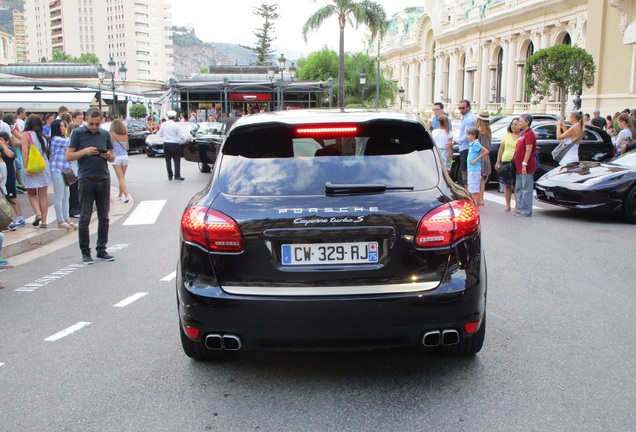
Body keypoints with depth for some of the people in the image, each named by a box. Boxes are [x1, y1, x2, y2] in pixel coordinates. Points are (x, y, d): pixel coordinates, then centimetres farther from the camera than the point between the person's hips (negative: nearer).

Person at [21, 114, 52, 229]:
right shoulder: (42, 136, 12)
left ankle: (38, 214, -10)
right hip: (44, 167, 4)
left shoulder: (27, 134, -3)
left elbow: (25, 151, -12)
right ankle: (44, 221, 6)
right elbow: (47, 151, 8)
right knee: (43, 195, 8)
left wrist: (26, 167, -14)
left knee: (32, 194, 12)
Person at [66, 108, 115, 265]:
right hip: (86, 180, -4)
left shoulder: (105, 134, 12)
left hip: (104, 179, 4)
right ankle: (85, 253, 8)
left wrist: (108, 156, -6)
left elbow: (113, 157, 17)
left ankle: (101, 250, 16)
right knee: (84, 218, -1)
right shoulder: (77, 133, 1)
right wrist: (85, 151, -17)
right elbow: (68, 156, -2)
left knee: (104, 218, 7)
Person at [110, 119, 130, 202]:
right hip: (125, 157, 4)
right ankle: (120, 195, 26)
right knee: (122, 177, 15)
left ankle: (126, 195, -15)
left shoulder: (112, 135, -8)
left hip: (116, 157, -4)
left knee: (120, 178, -3)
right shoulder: (125, 135, 4)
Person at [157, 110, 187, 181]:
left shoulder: (164, 125, 1)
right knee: (177, 160, 1)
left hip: (166, 144, 4)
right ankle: (177, 175, -6)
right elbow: (181, 136, -10)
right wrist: (185, 139, 11)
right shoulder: (175, 125, -11)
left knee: (168, 160, 10)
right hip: (174, 144, -4)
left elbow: (160, 134, 13)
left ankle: (170, 176, 10)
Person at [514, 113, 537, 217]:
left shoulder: (529, 134, -13)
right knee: (519, 188, 14)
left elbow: (528, 150, -20)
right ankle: (520, 209, 22)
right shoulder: (522, 133, 18)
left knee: (526, 189, -6)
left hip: (526, 167, -10)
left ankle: (526, 211, -3)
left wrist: (524, 164, -24)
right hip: (519, 167, 10)